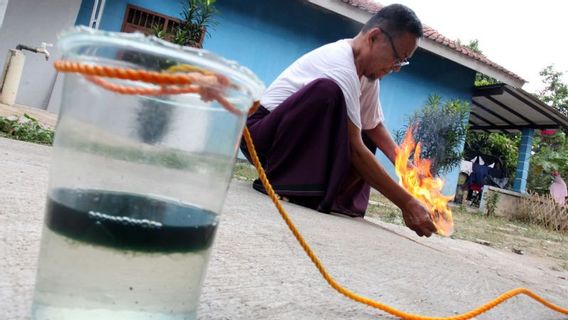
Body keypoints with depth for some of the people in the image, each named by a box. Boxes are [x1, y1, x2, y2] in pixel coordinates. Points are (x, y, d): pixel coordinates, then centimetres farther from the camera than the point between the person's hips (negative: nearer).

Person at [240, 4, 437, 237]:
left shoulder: (367, 70, 3)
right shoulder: (340, 65, -25)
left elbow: (375, 128, 7)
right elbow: (354, 150, -29)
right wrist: (406, 203, -27)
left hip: (296, 143, 10)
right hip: (262, 133, -9)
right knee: (327, 90, -33)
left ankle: (323, 194, -7)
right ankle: (281, 182, -24)